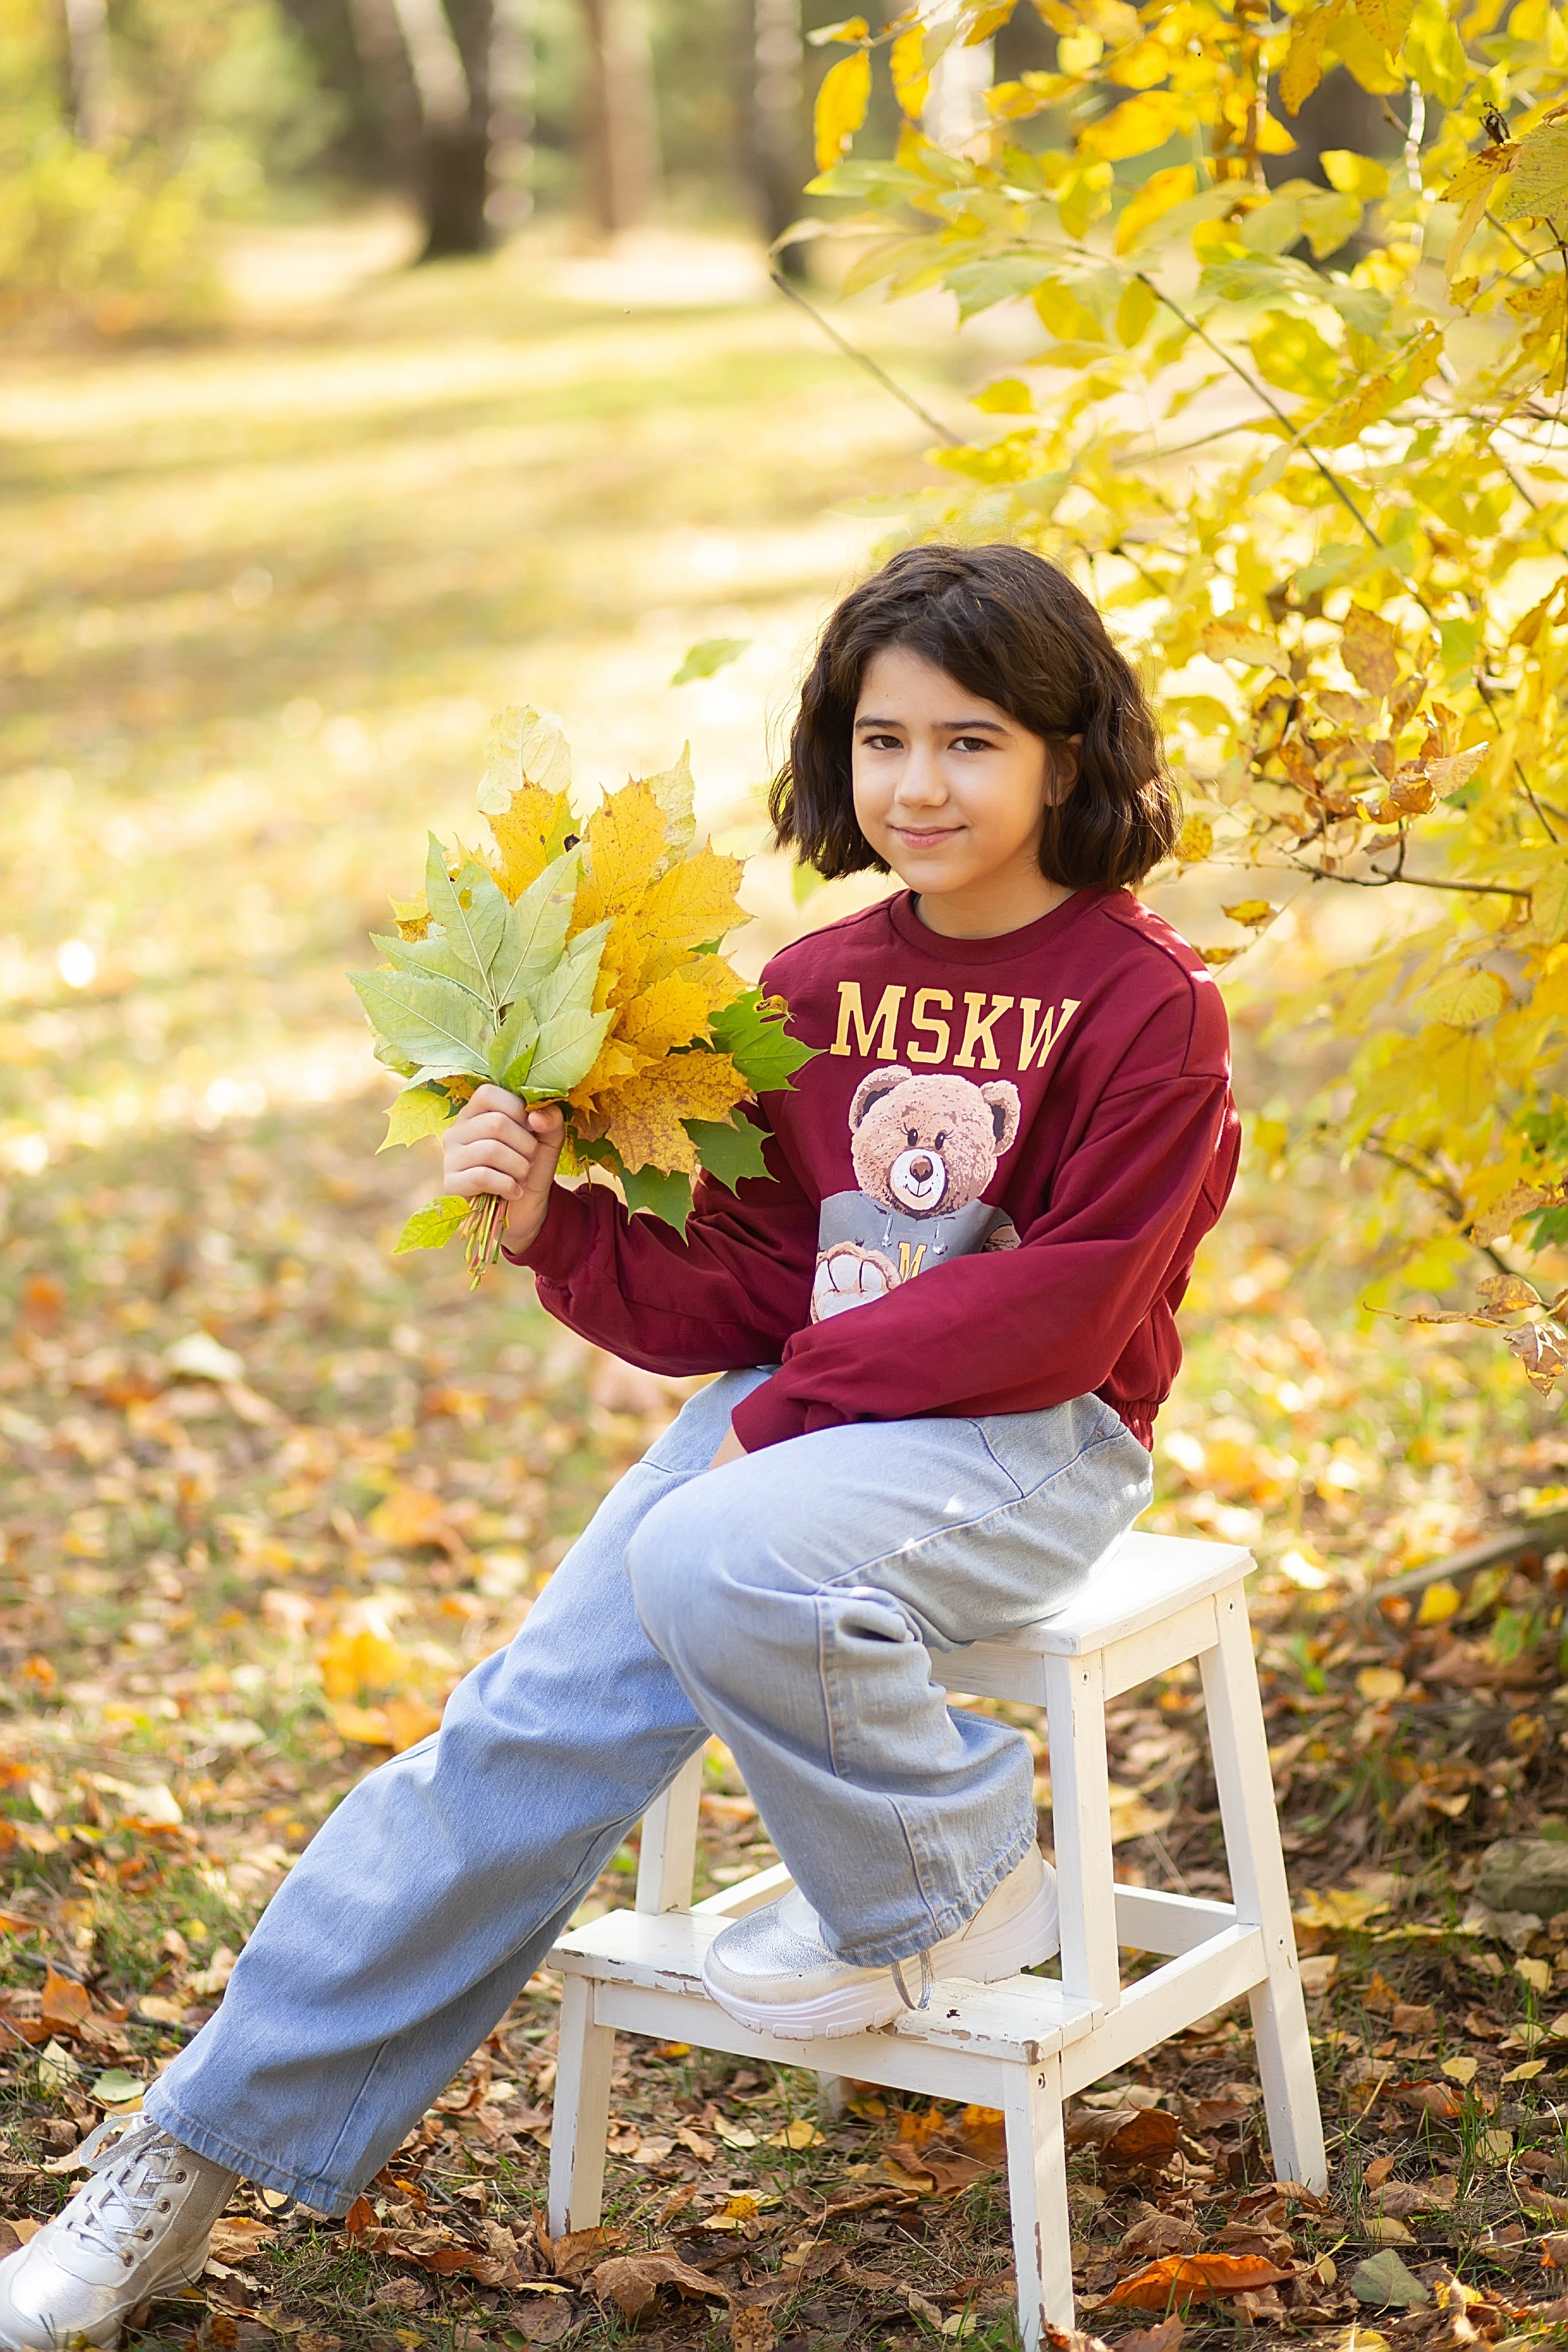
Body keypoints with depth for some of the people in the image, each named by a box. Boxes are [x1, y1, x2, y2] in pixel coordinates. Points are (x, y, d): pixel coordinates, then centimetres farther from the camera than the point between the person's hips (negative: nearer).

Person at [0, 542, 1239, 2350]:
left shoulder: (1145, 1004, -9)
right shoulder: (816, 991, 8)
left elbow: (1060, 1304, -14)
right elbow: (735, 1294, 8)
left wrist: (801, 1403, -17)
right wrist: (560, 1222, -10)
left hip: (1025, 1445, -5)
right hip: (801, 1408, 5)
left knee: (717, 1564, -34)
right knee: (531, 1720, -10)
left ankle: (950, 1894, -6)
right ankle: (206, 2149, -2)